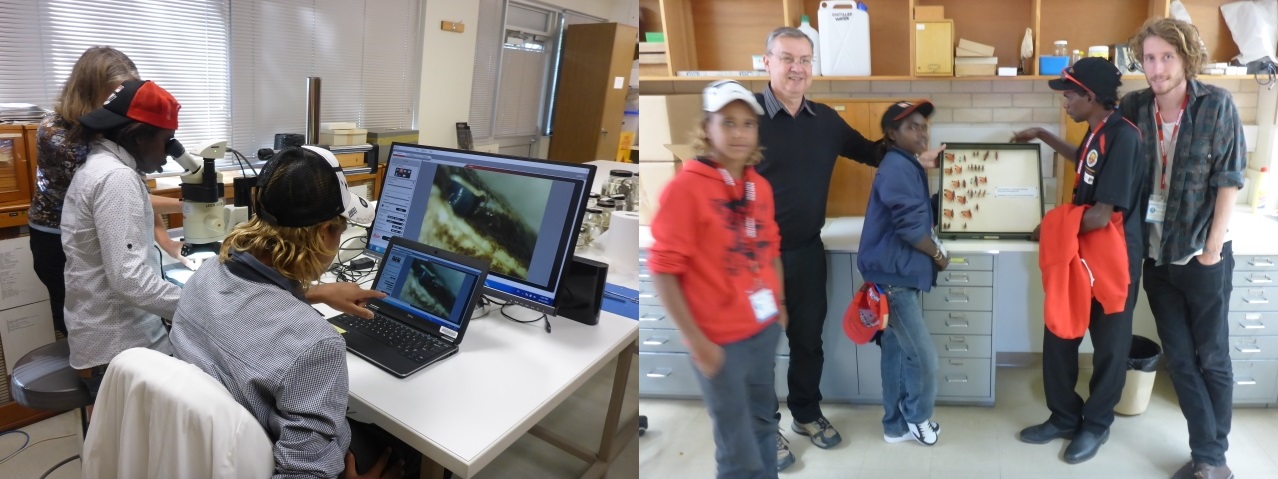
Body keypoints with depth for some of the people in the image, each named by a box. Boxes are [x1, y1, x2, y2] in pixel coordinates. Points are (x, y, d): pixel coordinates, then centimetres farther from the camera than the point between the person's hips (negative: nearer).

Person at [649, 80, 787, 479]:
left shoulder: (761, 186, 5)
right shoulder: (685, 187, -15)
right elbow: (663, 269, -16)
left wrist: (780, 304, 12)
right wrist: (695, 340, -16)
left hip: (766, 329, 7)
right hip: (721, 340, -6)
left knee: (763, 424, 22)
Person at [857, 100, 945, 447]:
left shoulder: (905, 166, 18)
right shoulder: (898, 167, -16)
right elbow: (911, 226, -20)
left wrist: (930, 240, 5)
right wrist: (938, 254, -5)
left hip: (898, 274, 11)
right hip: (894, 275, -11)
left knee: (898, 353, 16)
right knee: (924, 359, -3)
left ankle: (898, 424, 26)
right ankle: (917, 419, 17)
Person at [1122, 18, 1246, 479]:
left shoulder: (1217, 104, -10)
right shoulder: (1134, 107, -1)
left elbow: (1229, 179, -9)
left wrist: (1213, 247, -11)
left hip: (1202, 253, -3)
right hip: (1155, 254, 4)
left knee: (1211, 358, 7)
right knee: (1180, 359, 9)